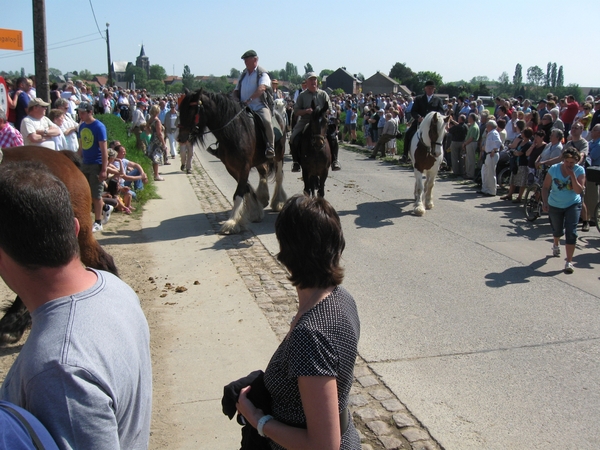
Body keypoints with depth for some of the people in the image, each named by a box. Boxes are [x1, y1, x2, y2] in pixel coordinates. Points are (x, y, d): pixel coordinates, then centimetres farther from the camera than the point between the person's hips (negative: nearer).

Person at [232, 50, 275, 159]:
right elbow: (236, 91, 24)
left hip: (260, 107, -6)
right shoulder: (243, 74, 20)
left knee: (267, 121, -33)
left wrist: (249, 100, -31)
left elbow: (261, 88, -18)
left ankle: (270, 149, -25)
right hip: (244, 108, 6)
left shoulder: (262, 74, 0)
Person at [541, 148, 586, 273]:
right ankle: (556, 245, 56)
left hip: (573, 205, -1)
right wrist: (545, 202, -15)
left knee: (571, 232, -14)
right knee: (557, 230, 20)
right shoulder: (554, 169, -13)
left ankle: (569, 262, -11)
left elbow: (579, 190, -22)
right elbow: (545, 187, -6)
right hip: (555, 205, 1)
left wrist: (572, 175, -29)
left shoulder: (579, 171, -14)